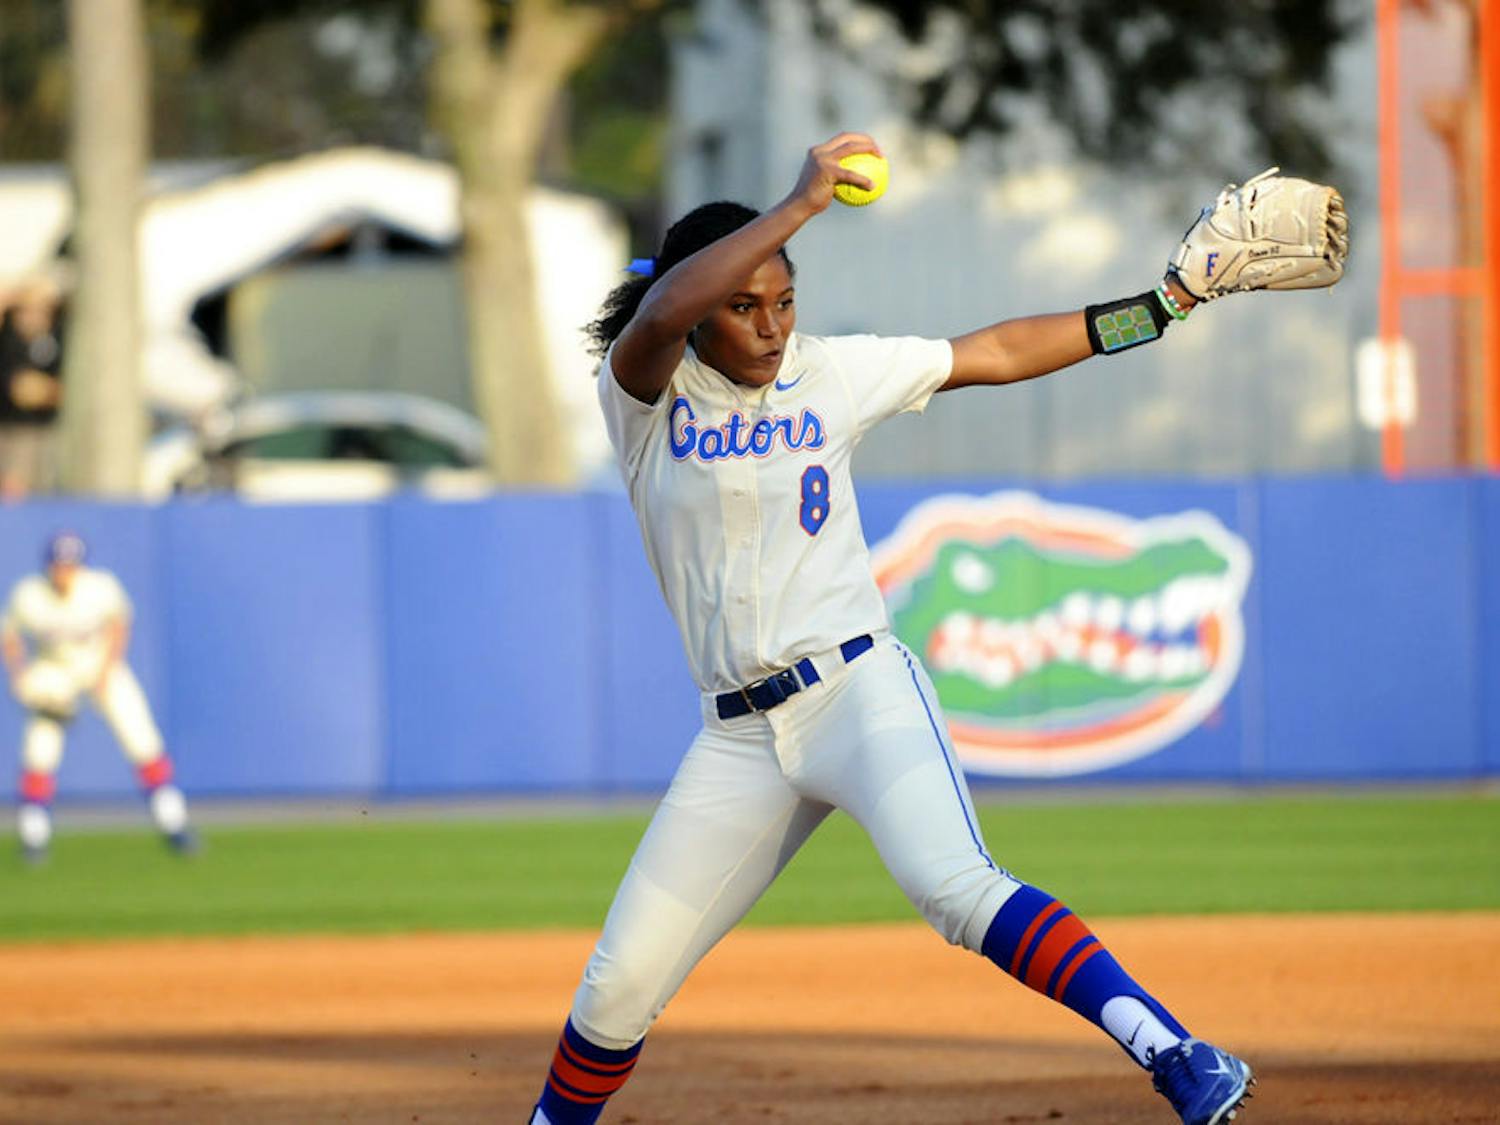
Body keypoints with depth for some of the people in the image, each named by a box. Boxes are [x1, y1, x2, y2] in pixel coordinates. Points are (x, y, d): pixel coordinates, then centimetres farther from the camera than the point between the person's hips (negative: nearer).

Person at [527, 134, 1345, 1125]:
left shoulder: (831, 374, 5)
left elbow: (1000, 353, 11)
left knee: (952, 885, -29)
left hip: (861, 690, -1)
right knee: (620, 987, 0)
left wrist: (1170, 300, 8)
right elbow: (658, 316, -25)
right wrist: (801, 205, -29)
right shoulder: (643, 393, -2)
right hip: (742, 738, 2)